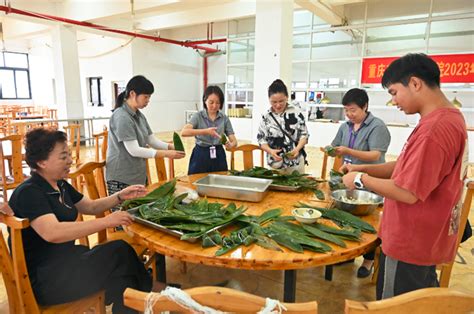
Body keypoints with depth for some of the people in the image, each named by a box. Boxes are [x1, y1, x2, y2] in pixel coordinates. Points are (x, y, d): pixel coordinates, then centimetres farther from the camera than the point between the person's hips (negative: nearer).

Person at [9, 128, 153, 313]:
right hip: (41, 279, -8)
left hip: (64, 259, 8)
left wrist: (120, 197, 3)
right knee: (121, 253, -18)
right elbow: (52, 233, -34)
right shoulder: (29, 193, -18)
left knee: (121, 253, -14)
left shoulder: (61, 185, 9)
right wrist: (106, 222, -37)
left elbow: (90, 207, 19)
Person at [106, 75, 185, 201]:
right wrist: (166, 154, -23)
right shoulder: (121, 117, -18)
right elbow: (134, 150, -23)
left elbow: (152, 140, 10)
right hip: (122, 178, -8)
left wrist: (171, 147, -8)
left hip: (137, 176, 8)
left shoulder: (139, 115, 9)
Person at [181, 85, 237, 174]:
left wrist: (230, 145, -25)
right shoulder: (198, 116, -4)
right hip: (201, 156, -2)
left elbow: (234, 141, -1)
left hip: (218, 156, 2)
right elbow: (184, 132, -21)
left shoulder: (224, 118, 3)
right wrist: (205, 131, -33)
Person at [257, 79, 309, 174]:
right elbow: (261, 139, 0)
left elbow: (304, 135, 0)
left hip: (296, 161, 0)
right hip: (275, 163, 1)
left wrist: (297, 148, -17)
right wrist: (270, 151, -18)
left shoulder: (296, 114, -5)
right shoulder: (266, 117, -4)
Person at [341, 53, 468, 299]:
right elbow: (410, 167, 11)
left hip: (409, 243, -9)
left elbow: (408, 192, -28)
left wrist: (361, 179, -14)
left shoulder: (434, 129, -27)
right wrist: (362, 168, 3)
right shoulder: (449, 118, 7)